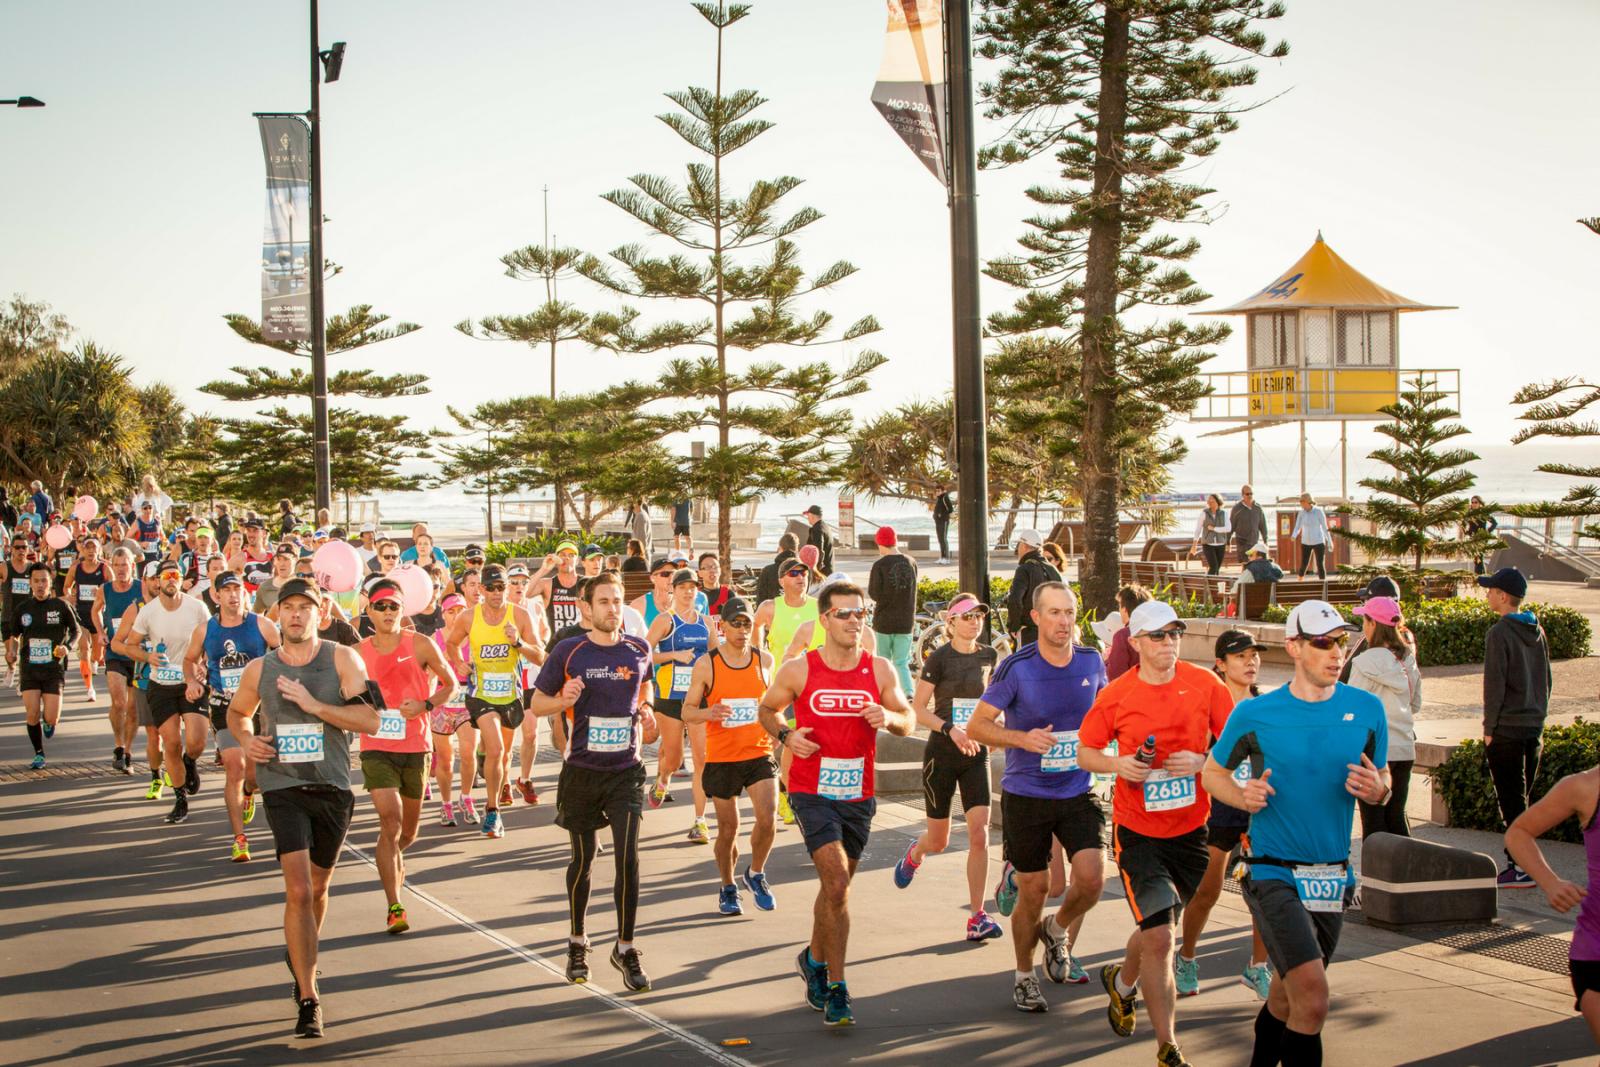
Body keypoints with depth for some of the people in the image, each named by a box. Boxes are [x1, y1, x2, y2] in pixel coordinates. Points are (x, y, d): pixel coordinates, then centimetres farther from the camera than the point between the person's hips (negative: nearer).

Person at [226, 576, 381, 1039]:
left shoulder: (342, 660, -3)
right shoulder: (259, 669, 3)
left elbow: (370, 721, -12)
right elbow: (236, 712, 23)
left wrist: (312, 704, -19)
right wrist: (245, 739, 1)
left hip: (333, 787, 1)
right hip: (283, 787, -1)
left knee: (317, 888, 16)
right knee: (298, 891, -14)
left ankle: (299, 957, 45)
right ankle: (308, 1000, -11)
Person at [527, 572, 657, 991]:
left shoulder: (639, 650, 2)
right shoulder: (568, 652, -4)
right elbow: (536, 705, 3)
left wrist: (647, 710, 1)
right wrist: (563, 700, -18)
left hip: (626, 770, 1)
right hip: (582, 770, -1)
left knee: (627, 857, -10)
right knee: (582, 859, 10)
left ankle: (626, 949, 2)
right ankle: (577, 942, 29)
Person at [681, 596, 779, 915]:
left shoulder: (765, 659, 3)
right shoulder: (706, 665, -5)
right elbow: (687, 711, -1)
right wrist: (708, 713, -22)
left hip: (759, 754, 1)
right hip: (721, 758, -1)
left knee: (767, 819, -15)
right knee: (728, 829, 5)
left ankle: (755, 874, 13)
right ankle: (728, 887, 29)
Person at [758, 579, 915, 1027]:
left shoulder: (880, 670, 1)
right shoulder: (798, 671, -5)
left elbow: (909, 721, 7)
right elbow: (767, 709, 9)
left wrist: (889, 718, -16)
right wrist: (785, 735, -11)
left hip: (858, 793, 4)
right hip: (812, 792, -4)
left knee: (836, 885, 16)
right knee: (836, 883, -16)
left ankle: (815, 959, 42)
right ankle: (835, 988, -8)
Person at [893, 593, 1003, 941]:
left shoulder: (989, 656, 3)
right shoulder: (940, 658, -10)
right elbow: (917, 709, -11)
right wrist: (950, 729, -23)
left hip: (976, 754, 3)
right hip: (941, 753, -3)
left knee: (979, 835, -10)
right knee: (938, 840, 7)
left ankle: (977, 918, -5)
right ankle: (915, 853, 45)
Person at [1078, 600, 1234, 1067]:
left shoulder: (1205, 684, -4)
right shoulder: (1115, 696, -7)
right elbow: (1085, 752, 5)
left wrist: (1203, 761, -16)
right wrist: (1117, 764, -15)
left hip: (1191, 830, 3)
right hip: (1137, 831, -3)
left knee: (1157, 932, 18)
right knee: (1159, 939, -12)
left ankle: (1122, 982, 51)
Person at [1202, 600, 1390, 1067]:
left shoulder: (1367, 710, 3)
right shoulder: (1255, 714, -5)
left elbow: (1382, 781, 14)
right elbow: (1212, 772, 9)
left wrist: (1376, 789, -10)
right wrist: (1243, 796, -12)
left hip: (1333, 878, 4)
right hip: (1274, 874, -4)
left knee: (1288, 997, 16)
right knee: (1313, 998, -21)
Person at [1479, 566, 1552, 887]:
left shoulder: (1499, 634, -14)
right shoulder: (1538, 632, 9)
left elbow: (1494, 685, -16)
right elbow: (1546, 680, 14)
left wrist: (1489, 728, -8)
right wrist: (1538, 717, 19)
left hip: (1506, 730, -7)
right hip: (1534, 728, 7)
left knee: (1512, 802, -3)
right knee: (1521, 798, 14)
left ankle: (1522, 869, -3)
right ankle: (1517, 858, 18)